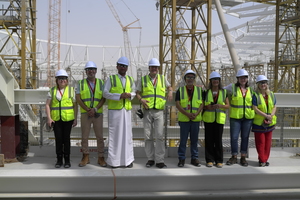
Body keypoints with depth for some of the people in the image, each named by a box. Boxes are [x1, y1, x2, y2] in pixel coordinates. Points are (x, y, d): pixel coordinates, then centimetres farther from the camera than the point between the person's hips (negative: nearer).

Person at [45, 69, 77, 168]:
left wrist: (75, 118, -1)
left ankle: (67, 160, 11)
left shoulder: (71, 90, 4)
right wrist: (48, 118, -6)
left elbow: (75, 105, 4)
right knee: (58, 139, 2)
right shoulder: (52, 90, 7)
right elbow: (47, 105, 4)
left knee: (66, 139, 1)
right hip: (56, 119, 1)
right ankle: (59, 160, 13)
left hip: (68, 119, -1)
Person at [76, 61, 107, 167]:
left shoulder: (101, 83, 7)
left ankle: (101, 158, 10)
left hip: (98, 114, 0)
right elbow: (78, 99, -2)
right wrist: (88, 110, -13)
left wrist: (95, 109, -15)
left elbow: (104, 98, -1)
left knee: (100, 136, 1)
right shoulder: (81, 83, 5)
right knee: (84, 137, 3)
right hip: (85, 114, 0)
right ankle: (85, 157, 15)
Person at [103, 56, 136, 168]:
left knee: (127, 134, 2)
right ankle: (114, 160, 7)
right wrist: (120, 96, -17)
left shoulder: (130, 80, 13)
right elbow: (105, 93, -6)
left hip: (126, 110, 3)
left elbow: (134, 92, 18)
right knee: (114, 134, -2)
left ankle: (128, 160, 9)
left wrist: (129, 95, -6)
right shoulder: (111, 79, 2)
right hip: (114, 110, -3)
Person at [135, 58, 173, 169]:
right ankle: (150, 159, 14)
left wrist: (170, 92, 4)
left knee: (159, 136, -7)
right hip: (147, 111, 0)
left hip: (159, 111, 0)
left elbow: (169, 86, 27)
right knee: (148, 136, 3)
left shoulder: (162, 78, 11)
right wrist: (141, 99, -11)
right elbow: (137, 93, 10)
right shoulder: (143, 79, 9)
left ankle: (160, 161, -3)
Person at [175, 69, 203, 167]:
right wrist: (187, 114, -15)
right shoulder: (180, 90, 5)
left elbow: (202, 104, 3)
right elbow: (177, 104, -3)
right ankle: (181, 159, 11)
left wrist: (196, 113, -14)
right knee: (183, 140, 2)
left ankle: (194, 158, 18)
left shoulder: (199, 90, 9)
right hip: (184, 119, -1)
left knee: (194, 139, 8)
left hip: (196, 119, 2)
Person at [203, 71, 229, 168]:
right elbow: (202, 105, 9)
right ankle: (209, 160, 10)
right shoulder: (206, 92, 8)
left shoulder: (224, 92, 10)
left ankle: (219, 160, 9)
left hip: (219, 119, 0)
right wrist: (208, 107, -11)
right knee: (209, 139, 1)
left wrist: (220, 105, -11)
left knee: (218, 139, -1)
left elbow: (228, 105, 9)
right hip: (208, 119, 0)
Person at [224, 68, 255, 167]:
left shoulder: (250, 89, 9)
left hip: (248, 117, 2)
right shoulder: (232, 87, 1)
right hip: (235, 117, -2)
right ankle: (234, 157, 15)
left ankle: (243, 158, 19)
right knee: (234, 137, -1)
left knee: (245, 137, 8)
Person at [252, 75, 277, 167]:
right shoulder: (255, 95, -6)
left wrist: (271, 116, -10)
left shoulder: (271, 95, 9)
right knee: (260, 142, -2)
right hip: (259, 122, -4)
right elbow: (255, 108, -12)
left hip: (270, 123, 5)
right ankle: (262, 160, 6)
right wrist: (266, 116, -18)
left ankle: (265, 159, 19)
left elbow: (274, 107, 8)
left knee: (268, 142, 8)